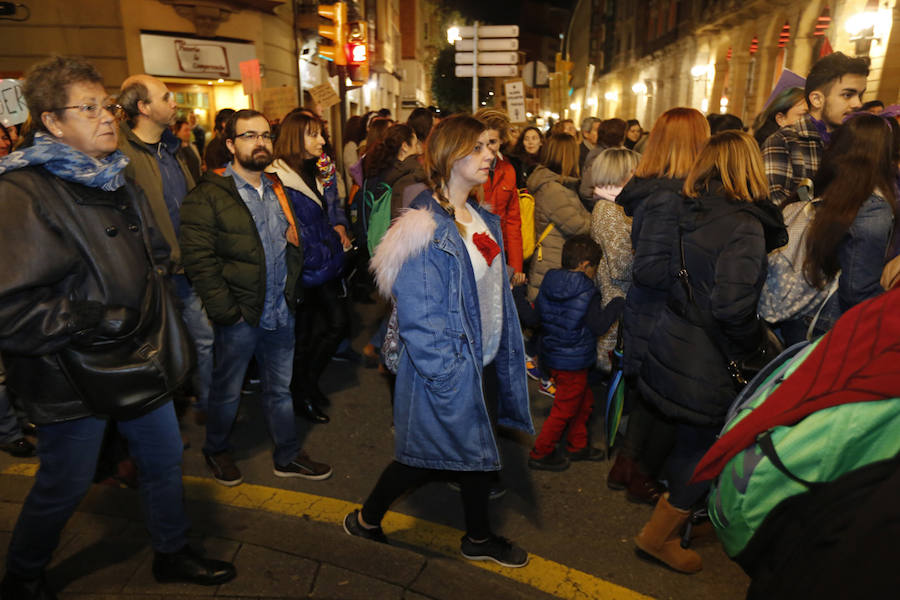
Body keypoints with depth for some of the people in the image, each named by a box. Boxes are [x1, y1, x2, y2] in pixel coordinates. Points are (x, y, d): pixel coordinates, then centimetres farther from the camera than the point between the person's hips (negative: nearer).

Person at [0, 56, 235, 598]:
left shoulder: (118, 180, 9)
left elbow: (154, 256, 23)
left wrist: (153, 307, 7)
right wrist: (110, 320, -21)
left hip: (139, 359, 8)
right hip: (75, 375, -7)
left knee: (165, 459, 18)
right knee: (64, 488, 12)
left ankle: (173, 553, 41)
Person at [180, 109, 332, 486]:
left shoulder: (276, 191, 13)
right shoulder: (208, 197, -9)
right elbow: (198, 259, -15)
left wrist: (291, 293, 11)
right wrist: (226, 310, -17)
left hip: (280, 313, 6)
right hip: (240, 315, -6)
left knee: (280, 388, 17)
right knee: (227, 391, 13)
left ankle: (287, 455, 33)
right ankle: (216, 451, 37)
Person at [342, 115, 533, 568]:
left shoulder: (482, 219, 6)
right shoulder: (424, 229, -22)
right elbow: (419, 322, -22)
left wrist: (505, 357, 11)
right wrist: (447, 379, -21)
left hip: (481, 362, 8)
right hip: (448, 371, -8)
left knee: (477, 448, 21)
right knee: (425, 457, 10)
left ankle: (479, 538, 42)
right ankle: (366, 519, 37)